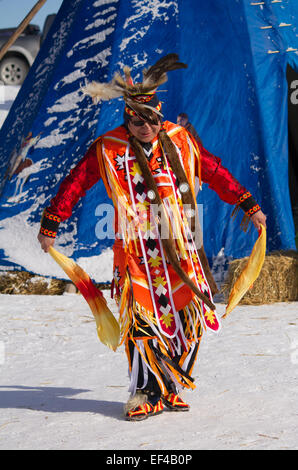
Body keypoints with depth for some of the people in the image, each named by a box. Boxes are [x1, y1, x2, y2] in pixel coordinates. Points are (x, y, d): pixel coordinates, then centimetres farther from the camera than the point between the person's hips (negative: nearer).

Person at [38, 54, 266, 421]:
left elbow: (216, 174, 16)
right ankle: (145, 394, 2)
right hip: (135, 250, -3)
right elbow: (74, 185, 6)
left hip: (178, 248, 3)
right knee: (141, 322, -9)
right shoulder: (107, 150, -1)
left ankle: (171, 388, 14)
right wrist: (50, 226, 9)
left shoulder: (180, 142, 6)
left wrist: (249, 206, 20)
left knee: (188, 317, -1)